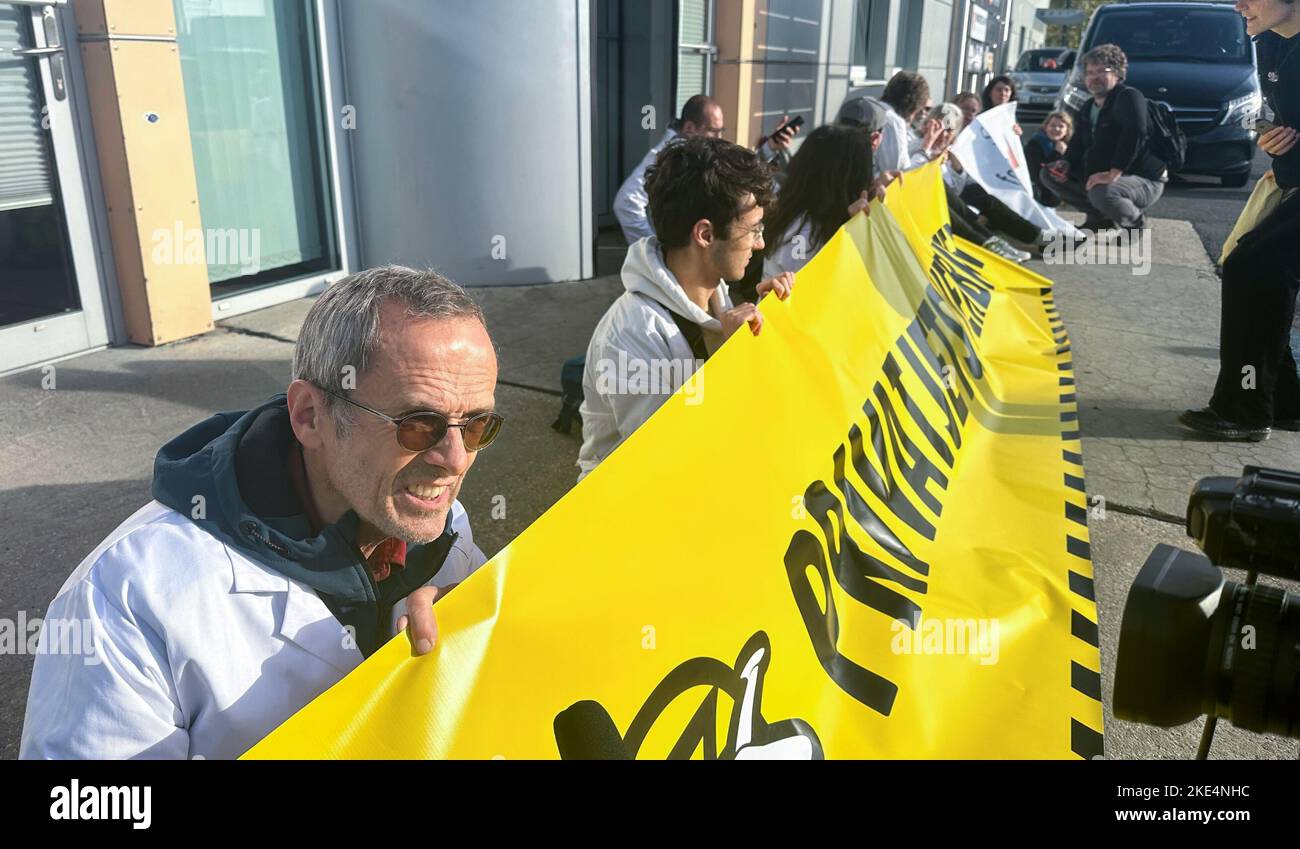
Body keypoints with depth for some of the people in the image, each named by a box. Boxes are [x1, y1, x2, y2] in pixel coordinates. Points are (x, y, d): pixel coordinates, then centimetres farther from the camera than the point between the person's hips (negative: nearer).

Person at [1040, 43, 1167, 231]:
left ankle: (1135, 220, -7)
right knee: (1049, 174, 5)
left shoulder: (1129, 97, -16)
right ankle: (1099, 217, 9)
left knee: (1102, 193, -42)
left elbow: (1135, 133, -32)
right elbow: (1078, 142, 16)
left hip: (1144, 180, -9)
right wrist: (1065, 163, -8)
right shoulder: (1088, 107, 12)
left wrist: (1113, 174, -40)